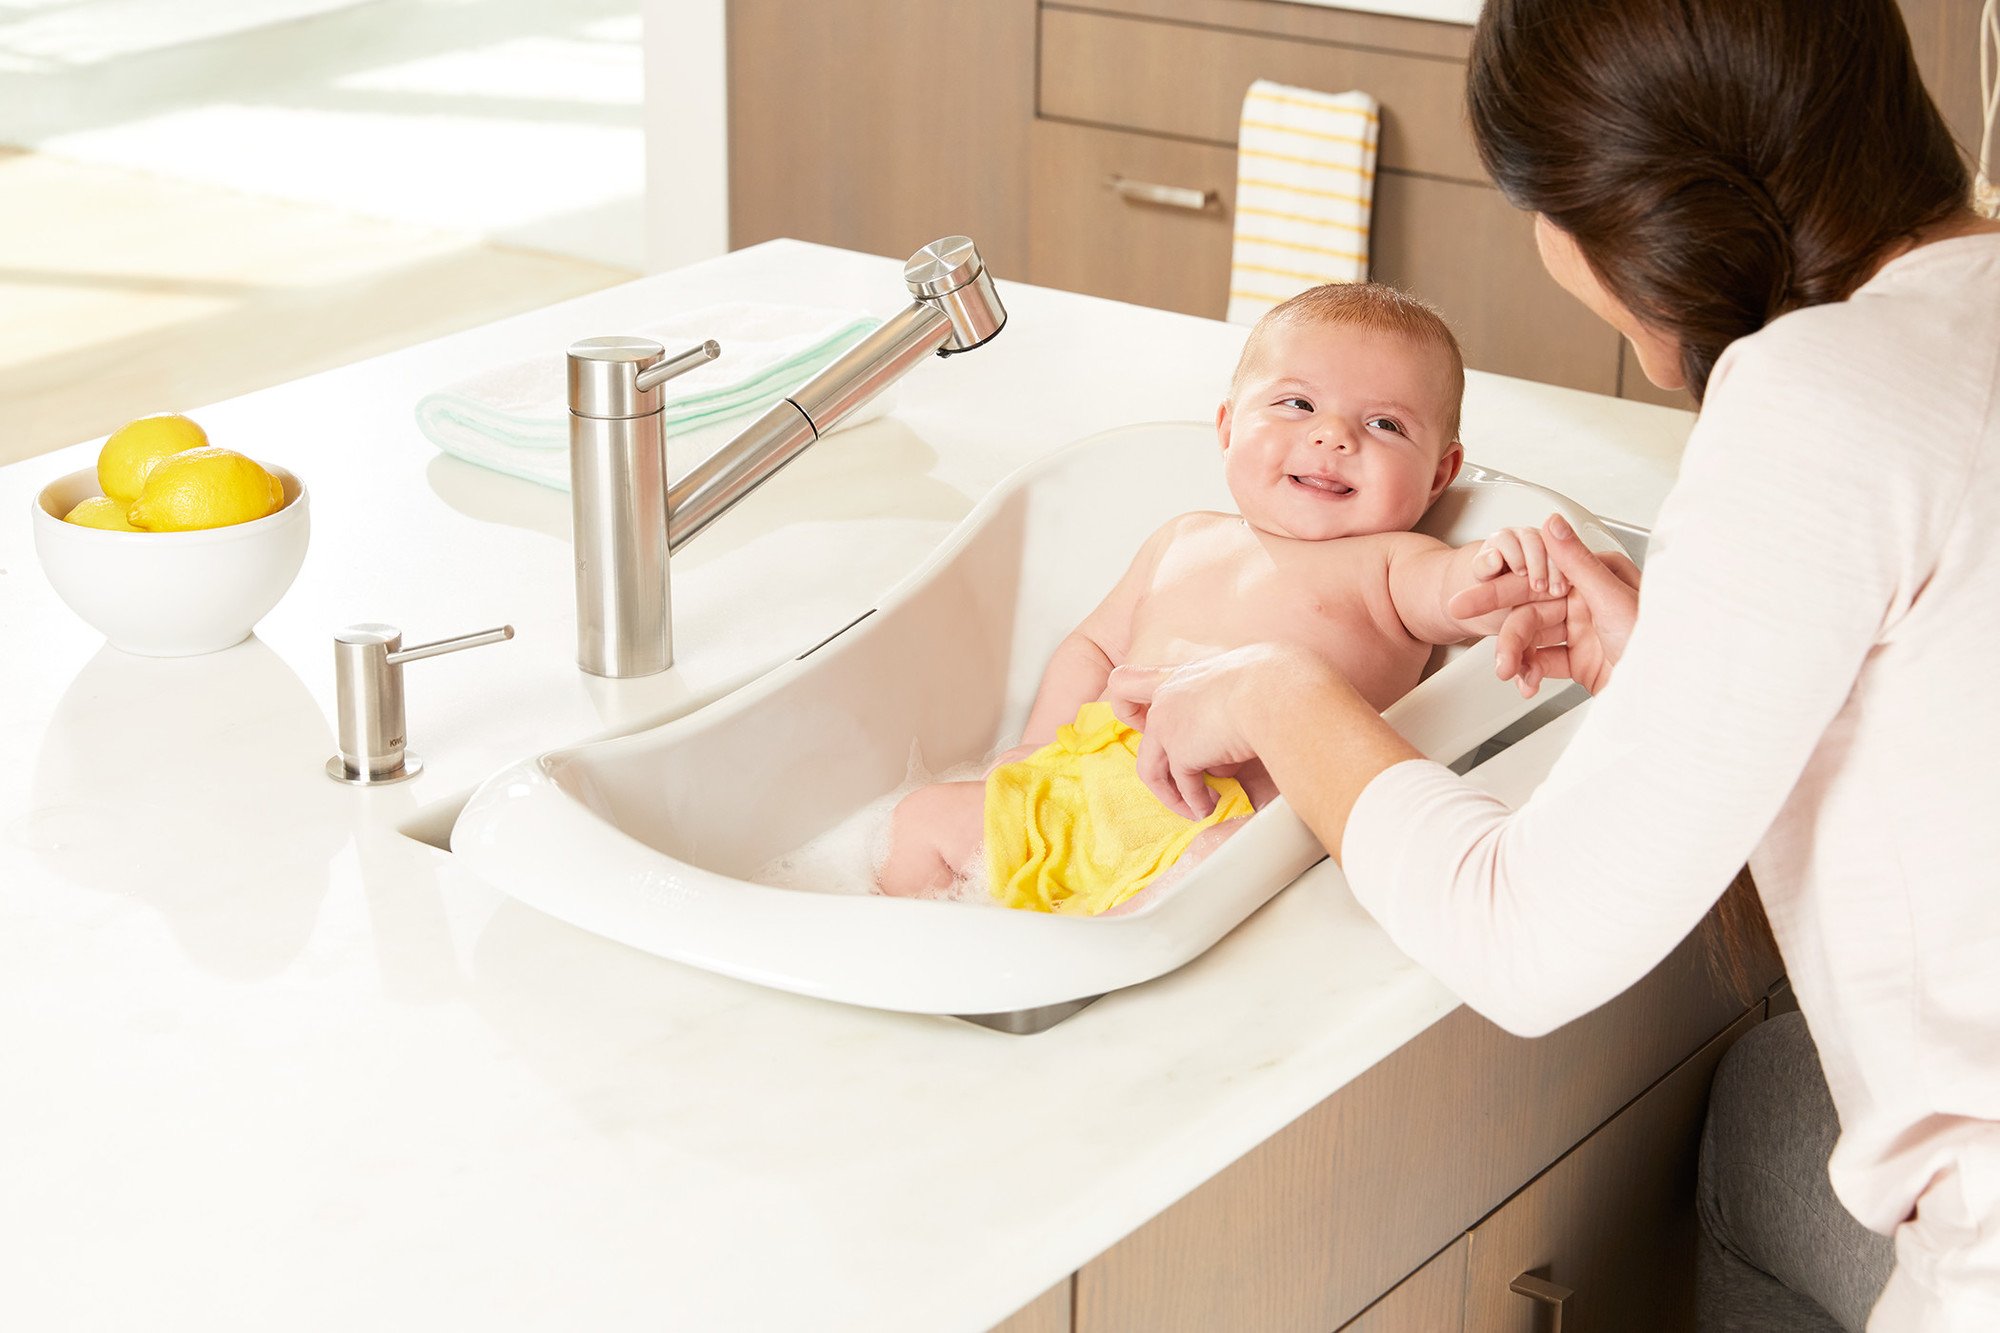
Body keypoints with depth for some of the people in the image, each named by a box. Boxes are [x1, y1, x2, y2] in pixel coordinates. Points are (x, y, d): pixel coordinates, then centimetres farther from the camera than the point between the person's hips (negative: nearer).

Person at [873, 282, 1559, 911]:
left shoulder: (1386, 564, 8)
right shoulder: (1185, 541, 24)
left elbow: (1448, 590, -14)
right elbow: (1096, 645, 33)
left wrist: (1491, 568, -38)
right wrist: (1043, 745, 17)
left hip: (1234, 823, -6)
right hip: (1087, 797, 7)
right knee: (923, 819, 5)